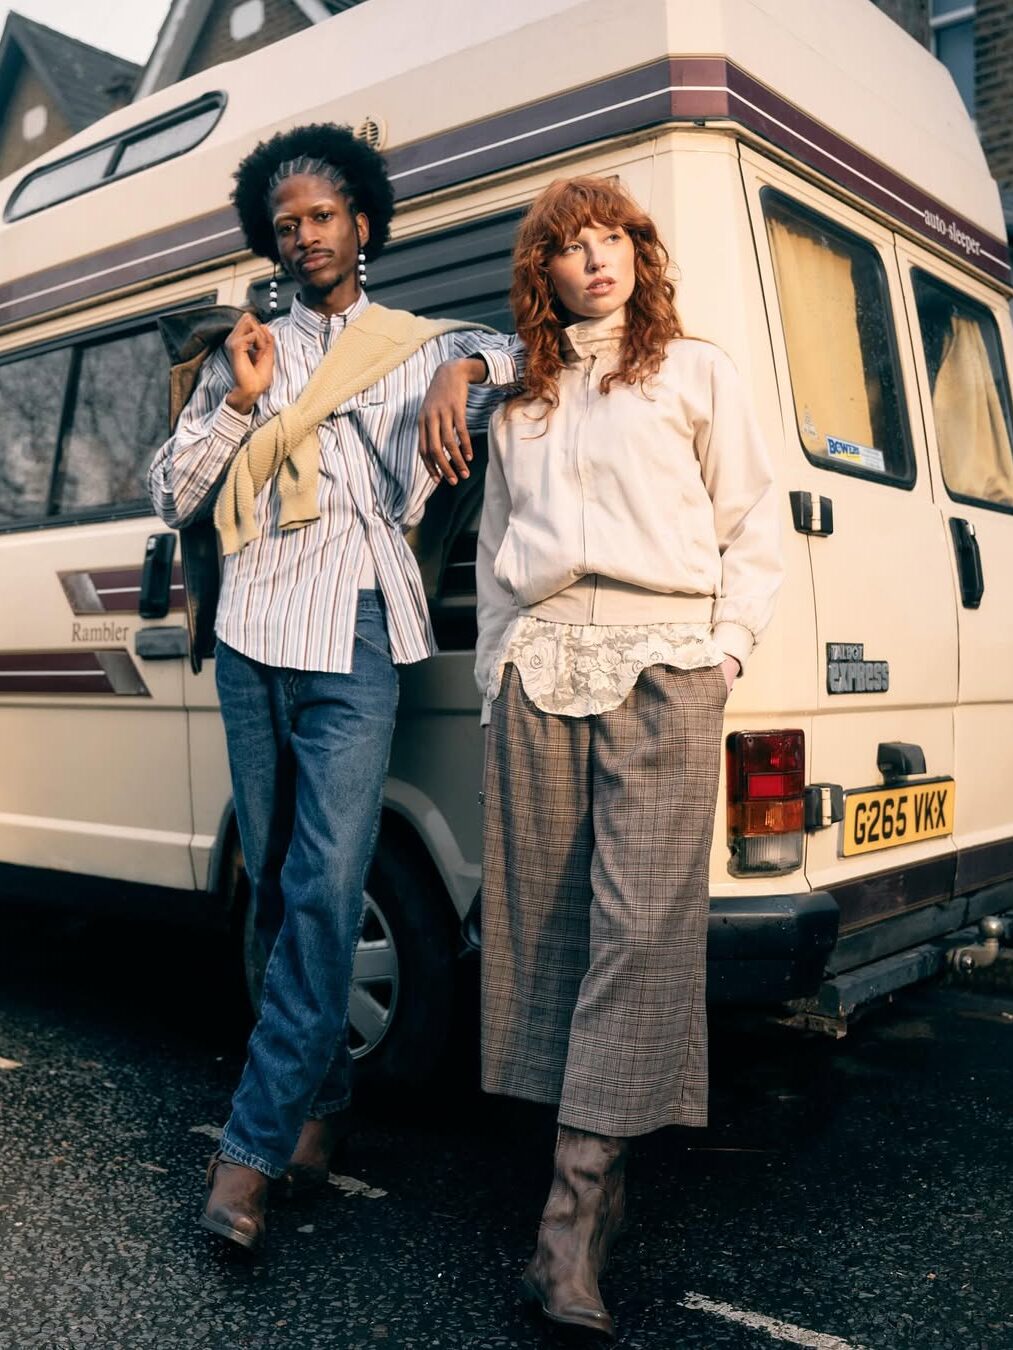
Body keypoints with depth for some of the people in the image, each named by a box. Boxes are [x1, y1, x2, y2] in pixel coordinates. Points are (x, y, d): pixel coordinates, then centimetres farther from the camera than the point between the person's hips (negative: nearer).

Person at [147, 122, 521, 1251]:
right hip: (251, 637, 3)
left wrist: (466, 368, -12)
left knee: (325, 890, -13)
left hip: (352, 644, -3)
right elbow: (169, 497, 13)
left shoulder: (417, 346, 14)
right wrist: (240, 401, 0)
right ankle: (322, 1093, 24)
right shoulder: (243, 351, 18)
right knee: (276, 888, 8)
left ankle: (254, 1144, -6)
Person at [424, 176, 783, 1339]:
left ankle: (574, 1214, -12)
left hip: (659, 663, -3)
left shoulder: (694, 372, 13)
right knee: (543, 916, 1)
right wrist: (495, 666, 13)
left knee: (642, 918, -14)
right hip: (537, 666, 4)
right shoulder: (519, 400, 21)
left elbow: (752, 529, 10)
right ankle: (597, 1177, 13)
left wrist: (726, 646, -1)